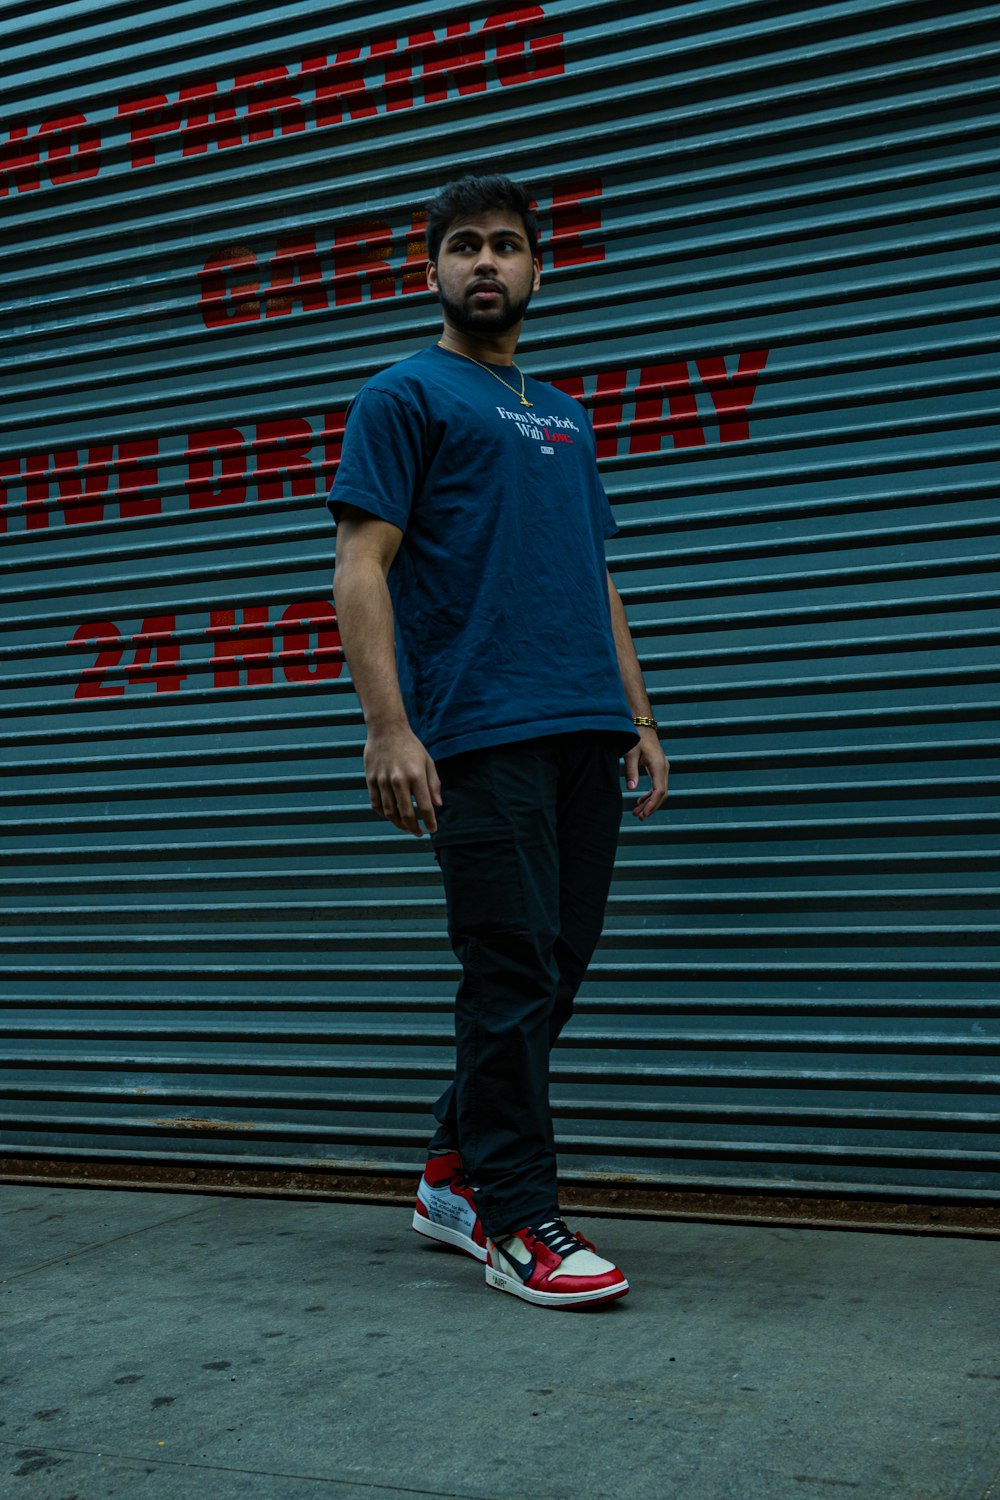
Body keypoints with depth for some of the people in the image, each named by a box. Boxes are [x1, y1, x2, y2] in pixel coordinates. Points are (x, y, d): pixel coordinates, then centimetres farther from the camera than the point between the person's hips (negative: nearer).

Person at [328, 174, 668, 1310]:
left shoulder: (564, 417, 24)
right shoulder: (406, 396, 4)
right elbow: (361, 563, -6)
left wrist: (638, 721, 16)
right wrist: (388, 727, -17)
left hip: (585, 738, 7)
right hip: (481, 735, -7)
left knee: (556, 967, 9)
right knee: (514, 974, -6)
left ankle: (457, 1173, 23)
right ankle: (517, 1219, 6)